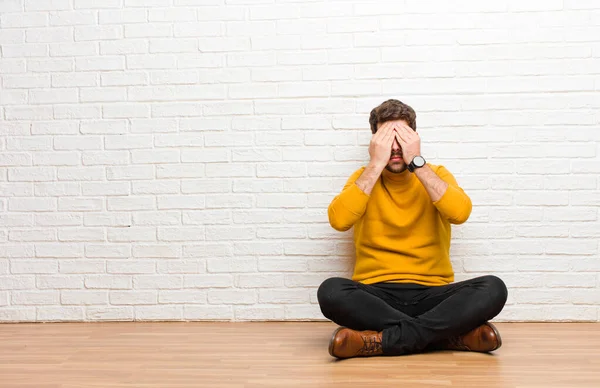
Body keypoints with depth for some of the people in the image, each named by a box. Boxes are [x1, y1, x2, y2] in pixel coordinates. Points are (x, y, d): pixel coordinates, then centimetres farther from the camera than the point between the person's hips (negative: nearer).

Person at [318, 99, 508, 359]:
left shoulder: (436, 174, 8)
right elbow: (338, 220, -14)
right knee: (330, 291, -32)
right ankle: (454, 333, -26)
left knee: (493, 288, -26)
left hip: (432, 294, 1)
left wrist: (416, 161, -12)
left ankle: (382, 340, -28)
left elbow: (460, 213, -14)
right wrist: (376, 164, -11)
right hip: (376, 296, 0)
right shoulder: (364, 178, 7)